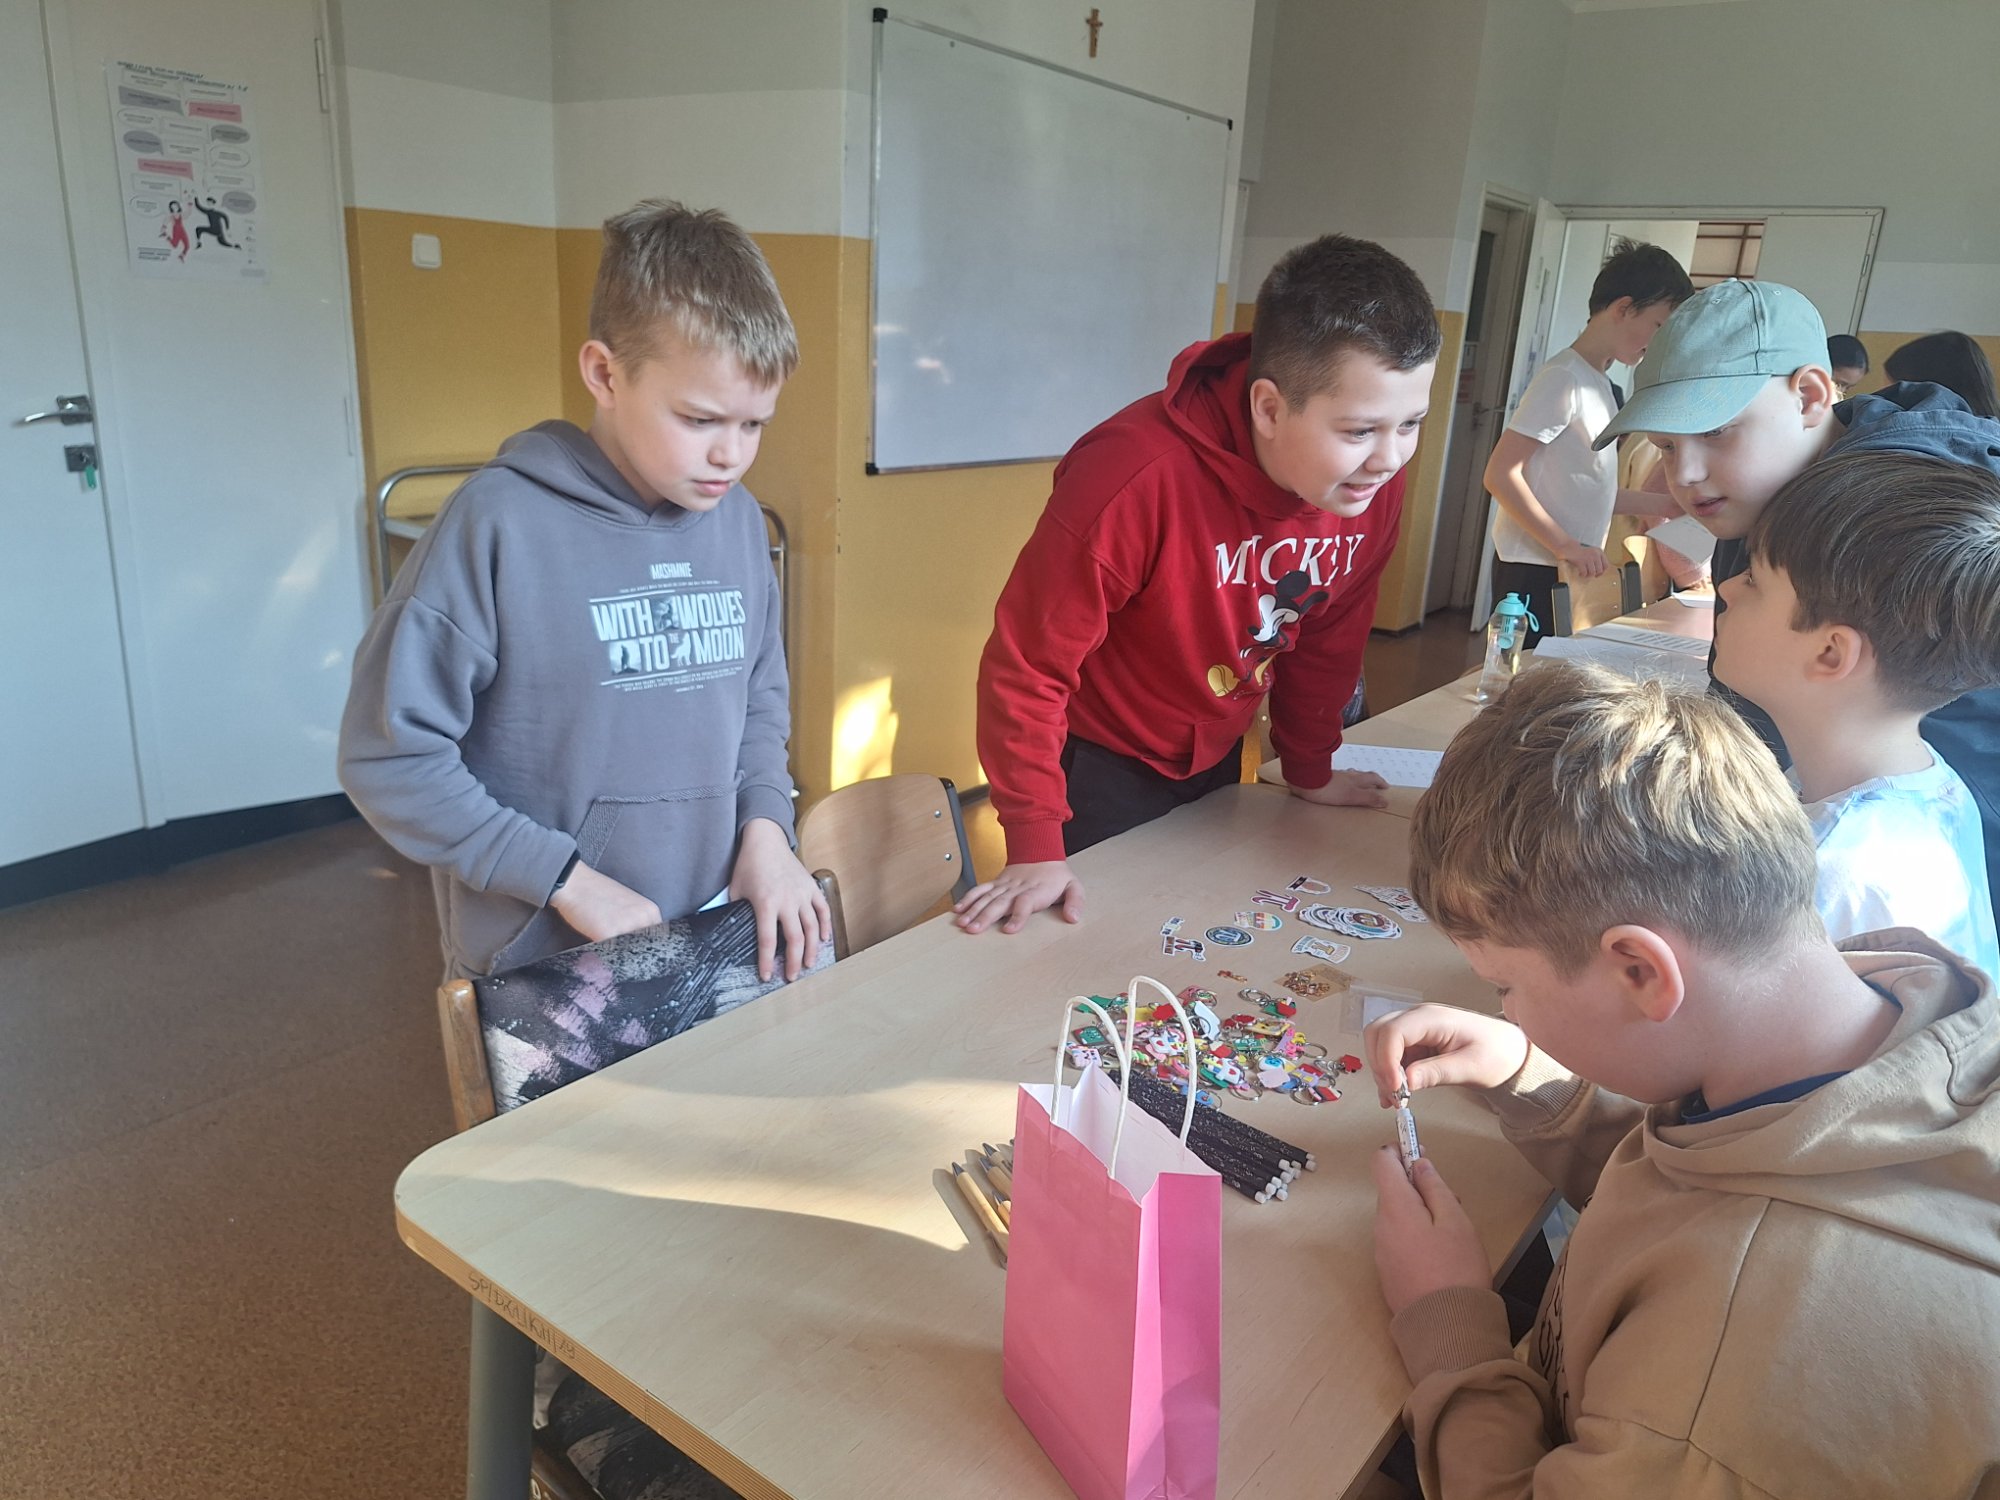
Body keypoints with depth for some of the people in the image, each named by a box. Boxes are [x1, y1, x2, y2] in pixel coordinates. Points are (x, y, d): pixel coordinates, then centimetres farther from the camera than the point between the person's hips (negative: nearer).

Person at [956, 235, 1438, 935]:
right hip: (1100, 766, -6)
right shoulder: (1138, 477, -35)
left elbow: (1327, 634, 3)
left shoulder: (1375, 480, -15)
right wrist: (1035, 847, -24)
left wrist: (1310, 770, 15)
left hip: (1215, 759, 6)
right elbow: (1027, 666, -27)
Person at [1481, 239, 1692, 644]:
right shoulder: (1564, 378, -11)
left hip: (1570, 570, 9)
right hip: (1534, 570, -9)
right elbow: (1501, 475, -18)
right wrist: (1564, 545, -18)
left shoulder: (1598, 383, 16)